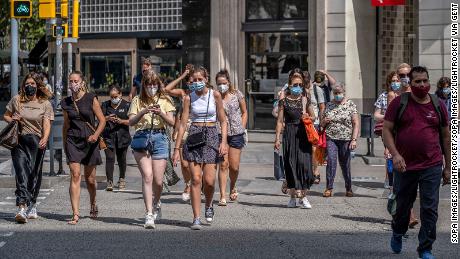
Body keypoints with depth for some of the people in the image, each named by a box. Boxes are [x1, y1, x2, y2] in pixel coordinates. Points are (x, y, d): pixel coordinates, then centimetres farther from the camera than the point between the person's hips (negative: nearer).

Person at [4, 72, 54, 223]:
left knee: (34, 175, 4)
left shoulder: (45, 104, 4)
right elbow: (5, 116, 19)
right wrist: (11, 119, -4)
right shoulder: (16, 100, 8)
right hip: (19, 142, 0)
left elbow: (47, 124, -5)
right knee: (21, 173, -14)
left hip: (37, 143, 0)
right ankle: (22, 208, -24)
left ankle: (31, 206, 23)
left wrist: (45, 139, -24)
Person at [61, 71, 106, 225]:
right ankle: (75, 213, -14)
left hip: (90, 141, -1)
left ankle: (93, 204, 38)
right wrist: (64, 144, 18)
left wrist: (96, 135, -18)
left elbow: (102, 120, -2)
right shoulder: (66, 103, 7)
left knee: (90, 178, 8)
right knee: (75, 176, -12)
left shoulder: (91, 99, -2)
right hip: (73, 141, 1)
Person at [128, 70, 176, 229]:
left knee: (158, 180, 0)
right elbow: (131, 122, 0)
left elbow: (171, 122, 4)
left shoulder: (164, 100, 11)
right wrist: (143, 112, -16)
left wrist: (161, 113, -13)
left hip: (159, 137, 1)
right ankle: (149, 214, -16)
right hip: (141, 137, -1)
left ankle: (156, 203, 33)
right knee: (147, 176, -15)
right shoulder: (138, 101, 10)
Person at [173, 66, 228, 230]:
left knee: (209, 180, -6)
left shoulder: (215, 95, 2)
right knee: (196, 179, -8)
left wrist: (224, 142, -8)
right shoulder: (189, 98, 3)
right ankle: (196, 218, -3)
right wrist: (177, 148, -2)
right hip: (194, 136, 0)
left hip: (211, 136, 0)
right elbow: (183, 124, 2)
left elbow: (223, 121, 5)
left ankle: (208, 206, 25)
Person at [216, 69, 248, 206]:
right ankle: (223, 196, -7)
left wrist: (243, 129, 4)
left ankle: (233, 187, 33)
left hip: (236, 134, 1)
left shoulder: (237, 94, 3)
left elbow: (244, 113, 12)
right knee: (223, 165, -9)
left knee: (234, 167, 3)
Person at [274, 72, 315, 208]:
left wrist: (308, 117, -6)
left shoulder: (305, 100, 9)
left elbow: (313, 117, 17)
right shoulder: (284, 101, 4)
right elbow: (280, 120, 4)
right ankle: (293, 196, 10)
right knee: (291, 165, 1)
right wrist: (277, 138, -2)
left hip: (303, 135, 1)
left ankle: (303, 196, 0)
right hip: (289, 135, -1)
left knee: (304, 163, -8)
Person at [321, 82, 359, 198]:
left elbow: (356, 123, -2)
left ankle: (348, 188, 20)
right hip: (331, 138, 2)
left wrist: (354, 139, -11)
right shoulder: (329, 105, 11)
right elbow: (322, 124, 20)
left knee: (345, 164, 5)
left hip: (345, 139, -2)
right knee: (331, 161, -12)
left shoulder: (350, 105, 2)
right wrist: (324, 121, -5)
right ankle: (329, 188, -10)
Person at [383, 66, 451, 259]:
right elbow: (387, 129, -1)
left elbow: (446, 136, 12)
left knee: (430, 209, -3)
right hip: (405, 166, 0)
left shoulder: (438, 105, 6)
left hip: (432, 167, 1)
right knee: (402, 206, 14)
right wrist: (395, 154, -15)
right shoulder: (399, 103, 0)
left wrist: (448, 167, 11)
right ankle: (398, 234, 43)